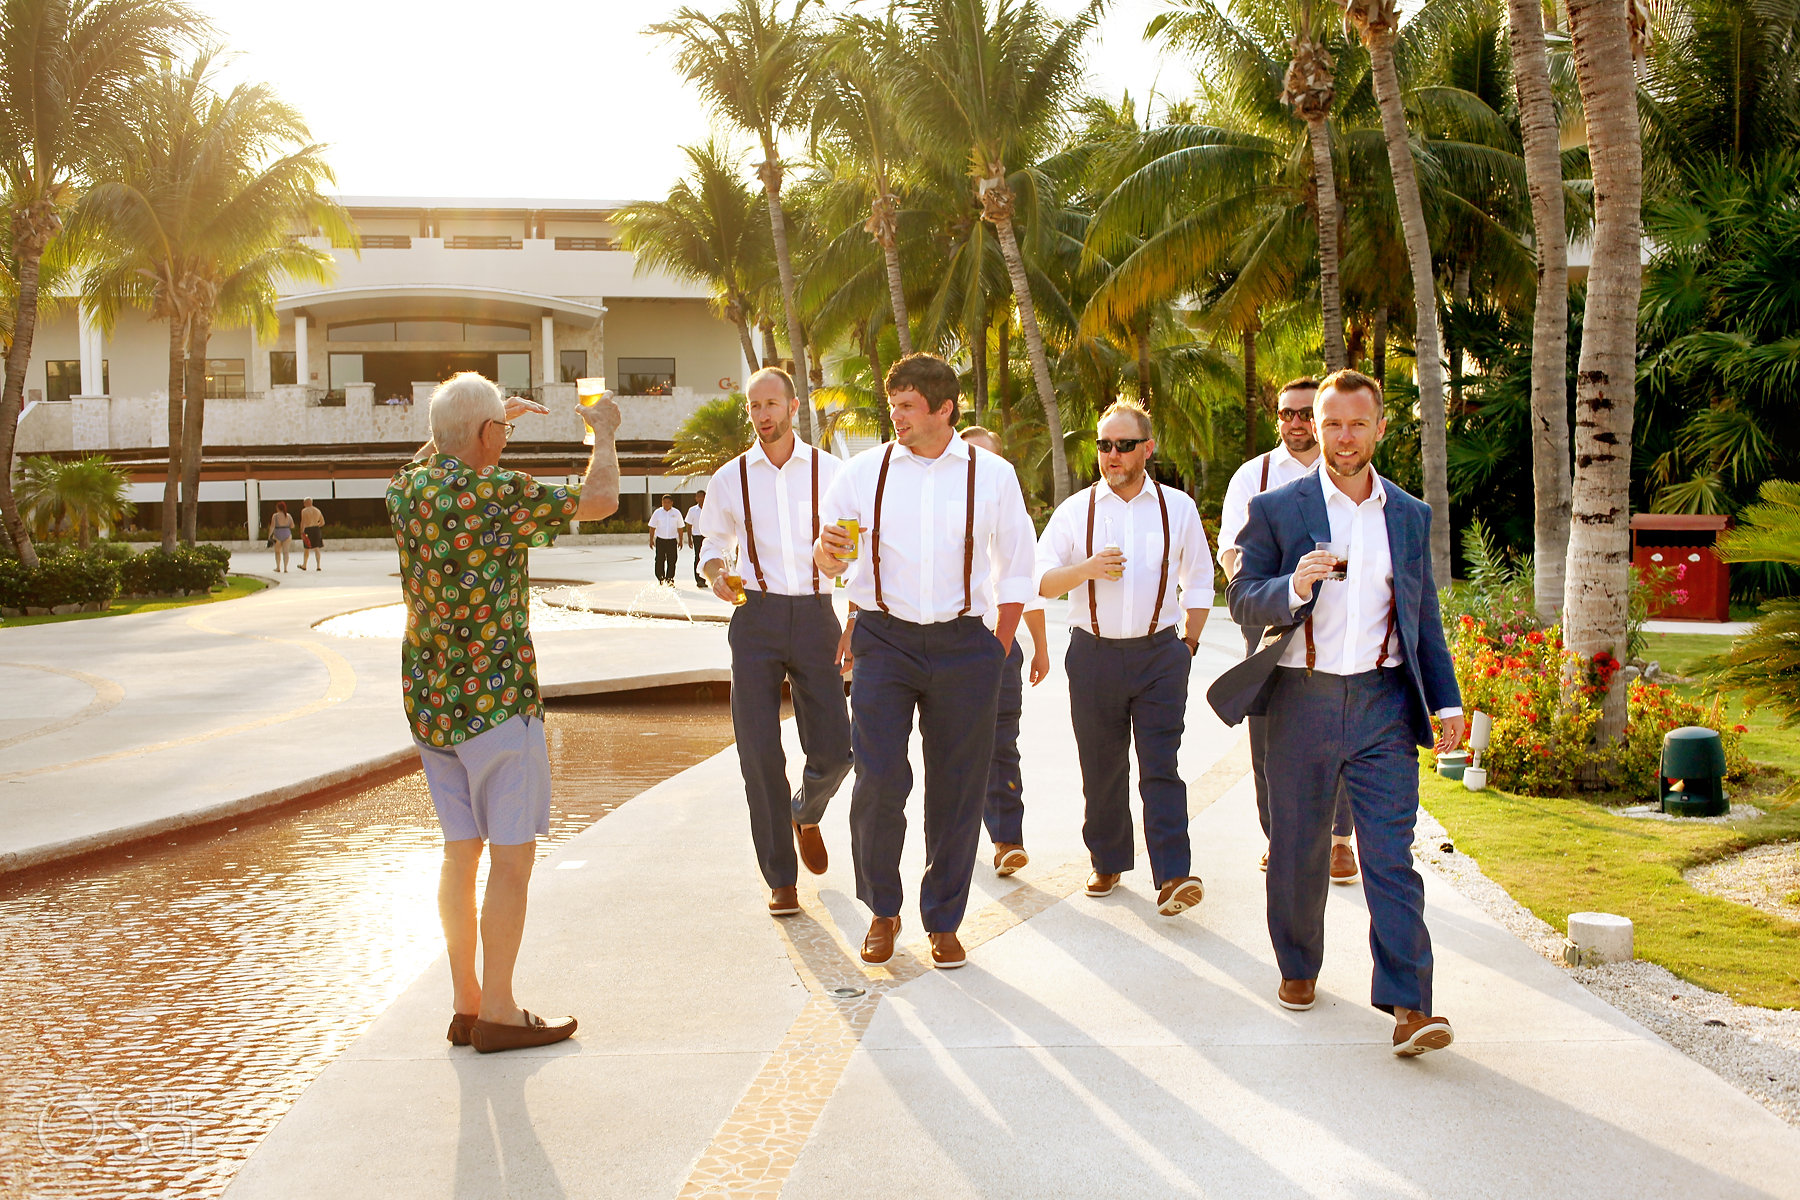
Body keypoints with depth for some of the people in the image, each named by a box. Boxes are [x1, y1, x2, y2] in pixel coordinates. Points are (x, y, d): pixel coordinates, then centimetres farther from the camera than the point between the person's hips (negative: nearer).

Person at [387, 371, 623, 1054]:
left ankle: (465, 1004, 20)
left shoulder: (406, 489, 3)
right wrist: (604, 433, 12)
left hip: (429, 701, 7)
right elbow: (600, 500, -6)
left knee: (461, 852, 13)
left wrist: (496, 417, 32)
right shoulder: (498, 493, -17)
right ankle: (498, 1014, 6)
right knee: (511, 858, 1)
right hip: (495, 698, -7)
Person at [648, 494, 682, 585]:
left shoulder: (676, 513, 4)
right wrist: (651, 540, 2)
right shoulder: (657, 512, 2)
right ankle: (660, 579, 10)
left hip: (672, 540, 0)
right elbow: (652, 527, 6)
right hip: (660, 540, 0)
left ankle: (670, 579, 5)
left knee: (671, 561, -2)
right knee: (660, 561, -1)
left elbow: (680, 528, 10)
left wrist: (680, 541, 7)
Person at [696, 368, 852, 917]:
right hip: (756, 618, 0)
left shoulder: (829, 471, 4)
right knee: (760, 753, -3)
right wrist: (715, 573, -7)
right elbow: (713, 545, 17)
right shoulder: (731, 478, 7)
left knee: (833, 751, -3)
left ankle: (806, 812, 34)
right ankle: (780, 877, 11)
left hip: (815, 613, 0)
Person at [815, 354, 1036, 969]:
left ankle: (943, 921, 20)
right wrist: (827, 549, -15)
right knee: (878, 781, -11)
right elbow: (826, 557, 9)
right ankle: (881, 911, 12)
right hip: (884, 641, 0)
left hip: (963, 644, 0)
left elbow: (1016, 571, 10)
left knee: (957, 789, 4)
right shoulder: (865, 471, 3)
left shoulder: (992, 475, 2)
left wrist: (997, 652, 5)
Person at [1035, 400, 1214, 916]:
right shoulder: (1075, 510, 4)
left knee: (1161, 766, -8)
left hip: (1160, 653, -1)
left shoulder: (1178, 508, 5)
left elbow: (1199, 583, 13)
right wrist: (1086, 568, -15)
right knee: (1102, 768, 8)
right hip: (1093, 655, 1)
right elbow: (1040, 580, 2)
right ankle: (1108, 863, 24)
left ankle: (1173, 876, -10)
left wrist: (1188, 643, 8)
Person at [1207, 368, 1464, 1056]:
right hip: (1304, 698, -1)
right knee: (1298, 849, 10)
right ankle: (1298, 968, 30)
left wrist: (1445, 701, 10)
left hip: (1385, 701, 1)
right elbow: (1243, 600, -2)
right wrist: (1292, 587, -23)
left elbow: (1424, 617, 16)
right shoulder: (1277, 509, 2)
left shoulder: (1410, 515, 11)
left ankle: (1409, 1004, -7)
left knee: (1391, 852, -6)